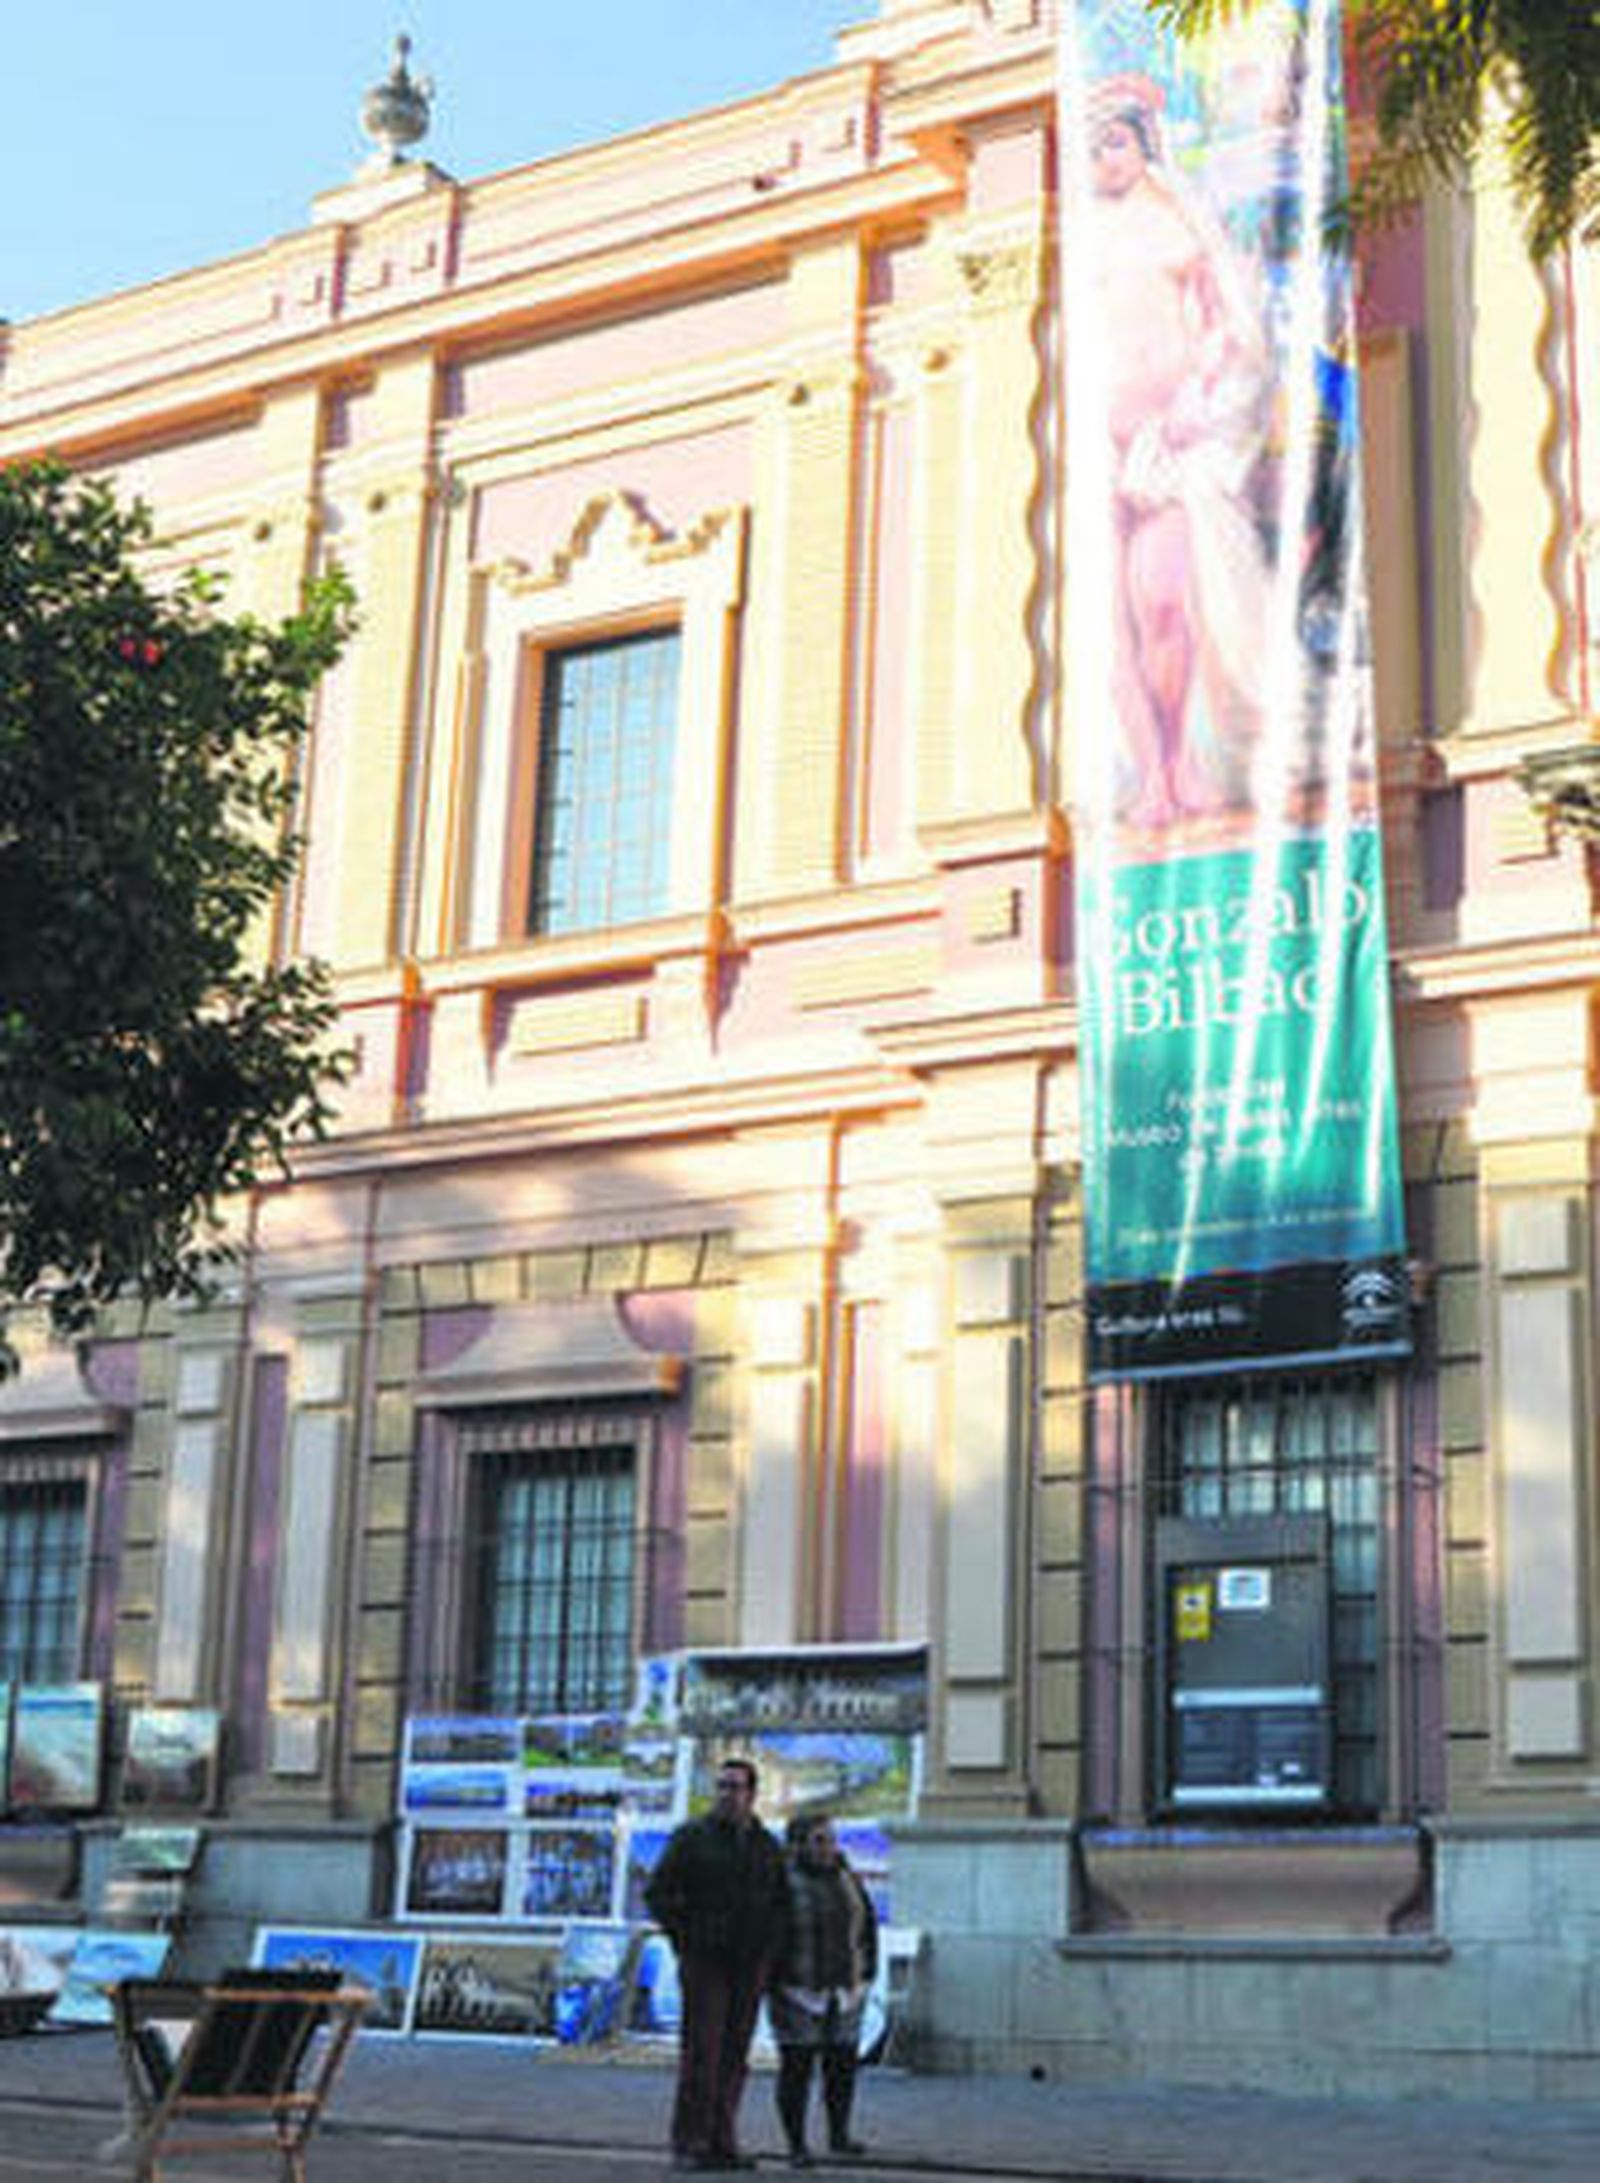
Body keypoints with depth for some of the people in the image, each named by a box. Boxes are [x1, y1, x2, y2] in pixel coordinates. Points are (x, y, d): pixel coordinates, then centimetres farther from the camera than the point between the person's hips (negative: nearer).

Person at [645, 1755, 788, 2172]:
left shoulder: (767, 1846, 14)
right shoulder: (691, 1837, 0)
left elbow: (780, 1902, 23)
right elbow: (658, 1892, -1)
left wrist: (769, 1945, 9)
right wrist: (685, 1936, -7)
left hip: (750, 1965, 4)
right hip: (705, 1961, -4)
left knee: (734, 2056, 6)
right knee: (701, 2053, -8)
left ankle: (722, 2142, 11)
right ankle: (688, 2142, -5)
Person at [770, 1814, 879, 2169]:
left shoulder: (845, 1879, 6)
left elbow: (866, 1923, 16)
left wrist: (866, 1970, 11)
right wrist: (771, 1983, -13)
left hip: (841, 1990, 5)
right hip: (797, 1991, -5)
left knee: (843, 2065, 6)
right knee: (796, 2068, -2)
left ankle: (839, 2135, 20)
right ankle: (796, 2145, 4)